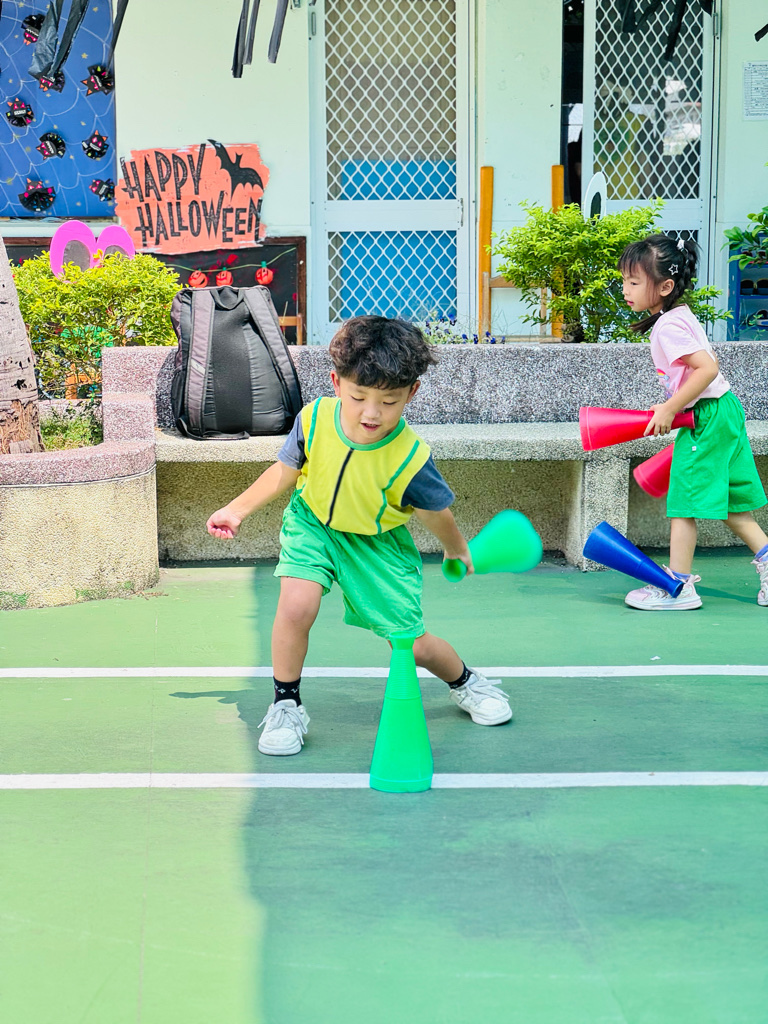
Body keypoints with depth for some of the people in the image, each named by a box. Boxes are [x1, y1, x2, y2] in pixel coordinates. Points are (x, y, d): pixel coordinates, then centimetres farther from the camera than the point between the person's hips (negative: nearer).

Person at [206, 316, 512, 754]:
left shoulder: (410, 459, -30)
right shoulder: (314, 419, -24)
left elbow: (436, 513, -9)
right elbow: (286, 470, -2)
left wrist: (458, 552, 9)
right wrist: (237, 510, 3)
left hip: (377, 542, -1)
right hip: (312, 524, 1)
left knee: (411, 645, 3)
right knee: (297, 606, -25)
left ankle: (466, 681, 38)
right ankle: (287, 707, -1)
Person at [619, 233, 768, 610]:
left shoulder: (668, 327, -19)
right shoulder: (680, 316, 12)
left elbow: (707, 369, -28)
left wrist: (670, 409, -23)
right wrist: (673, 407, 19)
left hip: (707, 417, -10)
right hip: (722, 410, 10)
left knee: (684, 498, -4)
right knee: (724, 499, 17)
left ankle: (678, 587, 2)